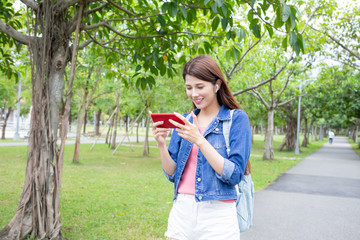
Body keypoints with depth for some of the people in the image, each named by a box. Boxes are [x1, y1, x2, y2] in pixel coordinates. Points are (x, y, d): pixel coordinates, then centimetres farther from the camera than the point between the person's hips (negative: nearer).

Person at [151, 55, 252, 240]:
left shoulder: (236, 118, -5)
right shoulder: (185, 120, 8)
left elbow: (234, 175, -15)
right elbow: (172, 174, 6)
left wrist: (199, 140, -22)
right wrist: (161, 143, -10)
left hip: (217, 216, -4)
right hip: (181, 212, 4)